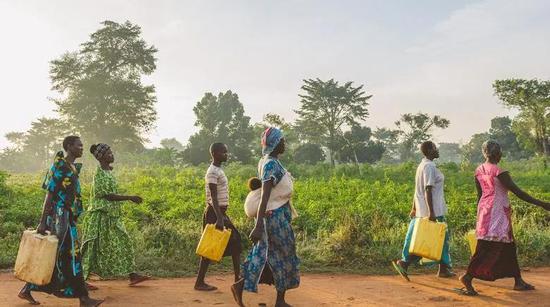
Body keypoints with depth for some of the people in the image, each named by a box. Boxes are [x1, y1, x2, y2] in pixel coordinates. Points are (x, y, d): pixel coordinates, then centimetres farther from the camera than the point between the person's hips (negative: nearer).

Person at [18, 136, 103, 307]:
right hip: (59, 218, -10)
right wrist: (42, 222, -17)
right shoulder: (59, 167, -12)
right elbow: (49, 195, -15)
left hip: (68, 220, 10)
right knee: (71, 257, -6)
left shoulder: (73, 168, 16)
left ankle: (27, 290, 23)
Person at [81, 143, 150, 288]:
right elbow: (107, 195, -20)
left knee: (123, 243, 9)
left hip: (112, 216, 9)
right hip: (101, 216, -9)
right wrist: (130, 198, -19)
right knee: (94, 247, -2)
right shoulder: (100, 174, -16)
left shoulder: (108, 171, 12)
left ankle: (132, 276, 14)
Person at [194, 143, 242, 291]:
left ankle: (238, 277, 16)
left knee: (235, 242, 10)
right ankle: (199, 282, 6)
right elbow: (213, 197, -23)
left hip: (221, 212, 10)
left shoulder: (219, 170, 15)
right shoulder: (212, 172, -15)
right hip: (215, 213, -10)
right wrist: (219, 218, -30)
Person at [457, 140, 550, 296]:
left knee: (508, 245, 16)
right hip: (497, 213, -9)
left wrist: (480, 215, 21)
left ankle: (518, 281, 23)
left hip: (485, 210, 9)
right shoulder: (499, 172, -16)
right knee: (487, 248, -8)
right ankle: (468, 277, -11)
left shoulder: (479, 171, 7)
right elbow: (517, 192, -16)